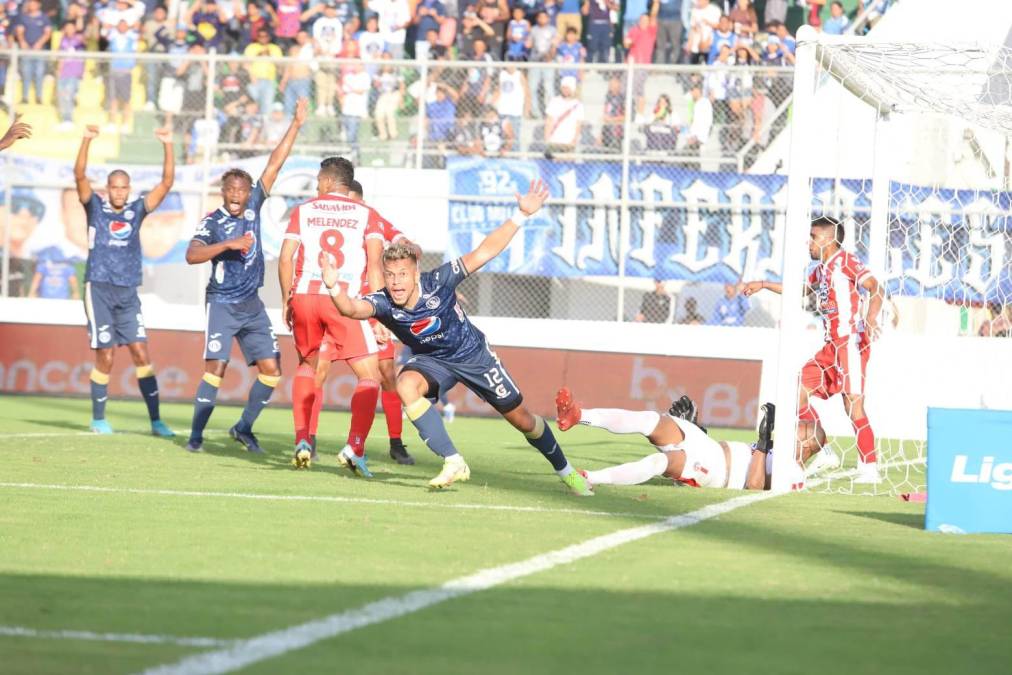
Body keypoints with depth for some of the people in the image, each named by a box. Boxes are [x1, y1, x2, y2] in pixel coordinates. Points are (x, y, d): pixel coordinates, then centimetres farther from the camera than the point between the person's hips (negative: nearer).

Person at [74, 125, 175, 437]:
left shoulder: (136, 210, 10)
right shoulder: (95, 208, 3)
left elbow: (166, 182, 5)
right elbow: (80, 175, -11)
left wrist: (168, 146, -7)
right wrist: (87, 140, -24)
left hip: (128, 293, 3)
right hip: (99, 290, -3)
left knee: (141, 353, -2)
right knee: (105, 358, -3)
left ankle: (156, 420, -2)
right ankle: (98, 418, 11)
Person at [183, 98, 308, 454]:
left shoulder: (252, 208, 5)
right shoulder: (213, 221, -8)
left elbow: (274, 165, 4)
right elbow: (192, 255, -22)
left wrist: (296, 125, 3)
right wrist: (230, 244, -30)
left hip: (252, 304, 6)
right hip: (222, 302, -6)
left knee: (271, 368, 1)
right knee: (216, 367, -15)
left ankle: (244, 428, 15)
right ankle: (196, 434, -9)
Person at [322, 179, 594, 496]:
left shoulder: (438, 282, -30)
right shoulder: (383, 303, -28)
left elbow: (483, 253, -31)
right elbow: (352, 308, -49)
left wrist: (522, 215, -37)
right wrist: (334, 288, -70)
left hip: (472, 354, -1)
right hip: (432, 360, 1)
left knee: (522, 419, 5)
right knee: (406, 385, -32)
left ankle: (566, 472, 33)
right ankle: (453, 464, -24)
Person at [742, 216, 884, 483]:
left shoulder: (844, 261, -7)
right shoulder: (821, 270, 19)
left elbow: (874, 286, -17)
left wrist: (871, 318, -32)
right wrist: (764, 285, 40)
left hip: (850, 341, -10)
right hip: (832, 344, 10)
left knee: (853, 404, -14)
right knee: (798, 391, 9)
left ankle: (869, 468, -11)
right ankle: (824, 452, 14)